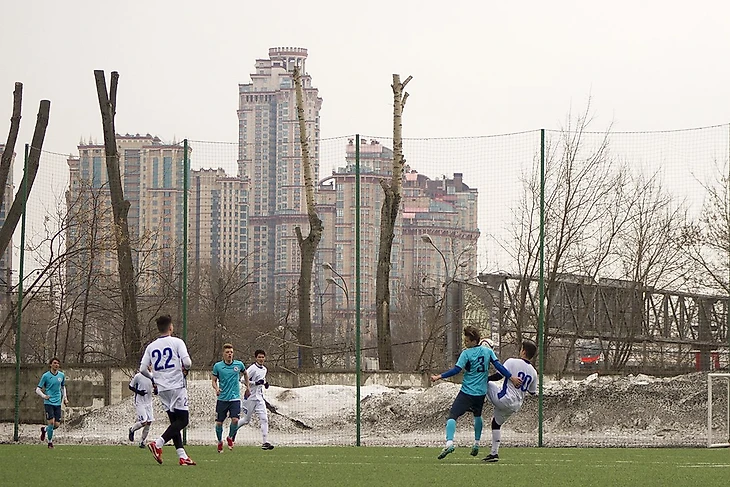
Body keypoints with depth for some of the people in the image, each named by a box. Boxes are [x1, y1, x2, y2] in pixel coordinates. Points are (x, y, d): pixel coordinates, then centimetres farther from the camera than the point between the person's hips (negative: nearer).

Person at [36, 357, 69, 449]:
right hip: (48, 402, -4)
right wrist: (43, 396, -19)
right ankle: (50, 442, 3)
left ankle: (44, 429, 31)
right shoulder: (45, 376, -4)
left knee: (57, 425, -1)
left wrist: (65, 398, 14)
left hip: (58, 403, 4)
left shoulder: (62, 375, 8)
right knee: (51, 422, -14)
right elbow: (38, 389, -1)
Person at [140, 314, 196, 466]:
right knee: (183, 420, -3)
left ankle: (182, 456, 5)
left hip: (162, 389, 6)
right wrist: (186, 369, 8)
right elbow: (187, 362, -15)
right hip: (176, 387, -6)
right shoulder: (176, 342, -5)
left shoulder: (151, 346, 9)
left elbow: (142, 369, 6)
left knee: (175, 421, 11)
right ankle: (157, 444, -19)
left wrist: (153, 379, 24)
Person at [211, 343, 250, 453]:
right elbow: (214, 381, 4)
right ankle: (220, 442, 25)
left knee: (235, 420, -16)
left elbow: (245, 374, 22)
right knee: (219, 422, 1)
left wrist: (247, 387, 26)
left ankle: (230, 438, 12)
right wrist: (216, 389, -16)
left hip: (235, 398, 0)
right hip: (222, 398, 0)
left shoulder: (239, 365, 1)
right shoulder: (217, 366, -2)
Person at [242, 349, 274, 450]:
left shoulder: (264, 369, 12)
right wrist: (256, 383, -24)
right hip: (251, 397, -6)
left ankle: (265, 442, -11)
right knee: (246, 420, 3)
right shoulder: (252, 368, -12)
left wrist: (265, 384, 9)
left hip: (260, 397, 6)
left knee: (264, 419, -7)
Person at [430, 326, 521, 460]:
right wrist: (511, 377, 5)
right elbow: (498, 366, 1)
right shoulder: (488, 351, 5)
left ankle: (449, 442, -31)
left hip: (466, 392, -6)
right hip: (481, 392, 6)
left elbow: (456, 370, -15)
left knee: (452, 416, -11)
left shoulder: (466, 353, -9)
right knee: (477, 416, 30)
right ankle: (476, 444, 34)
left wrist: (439, 377, -12)